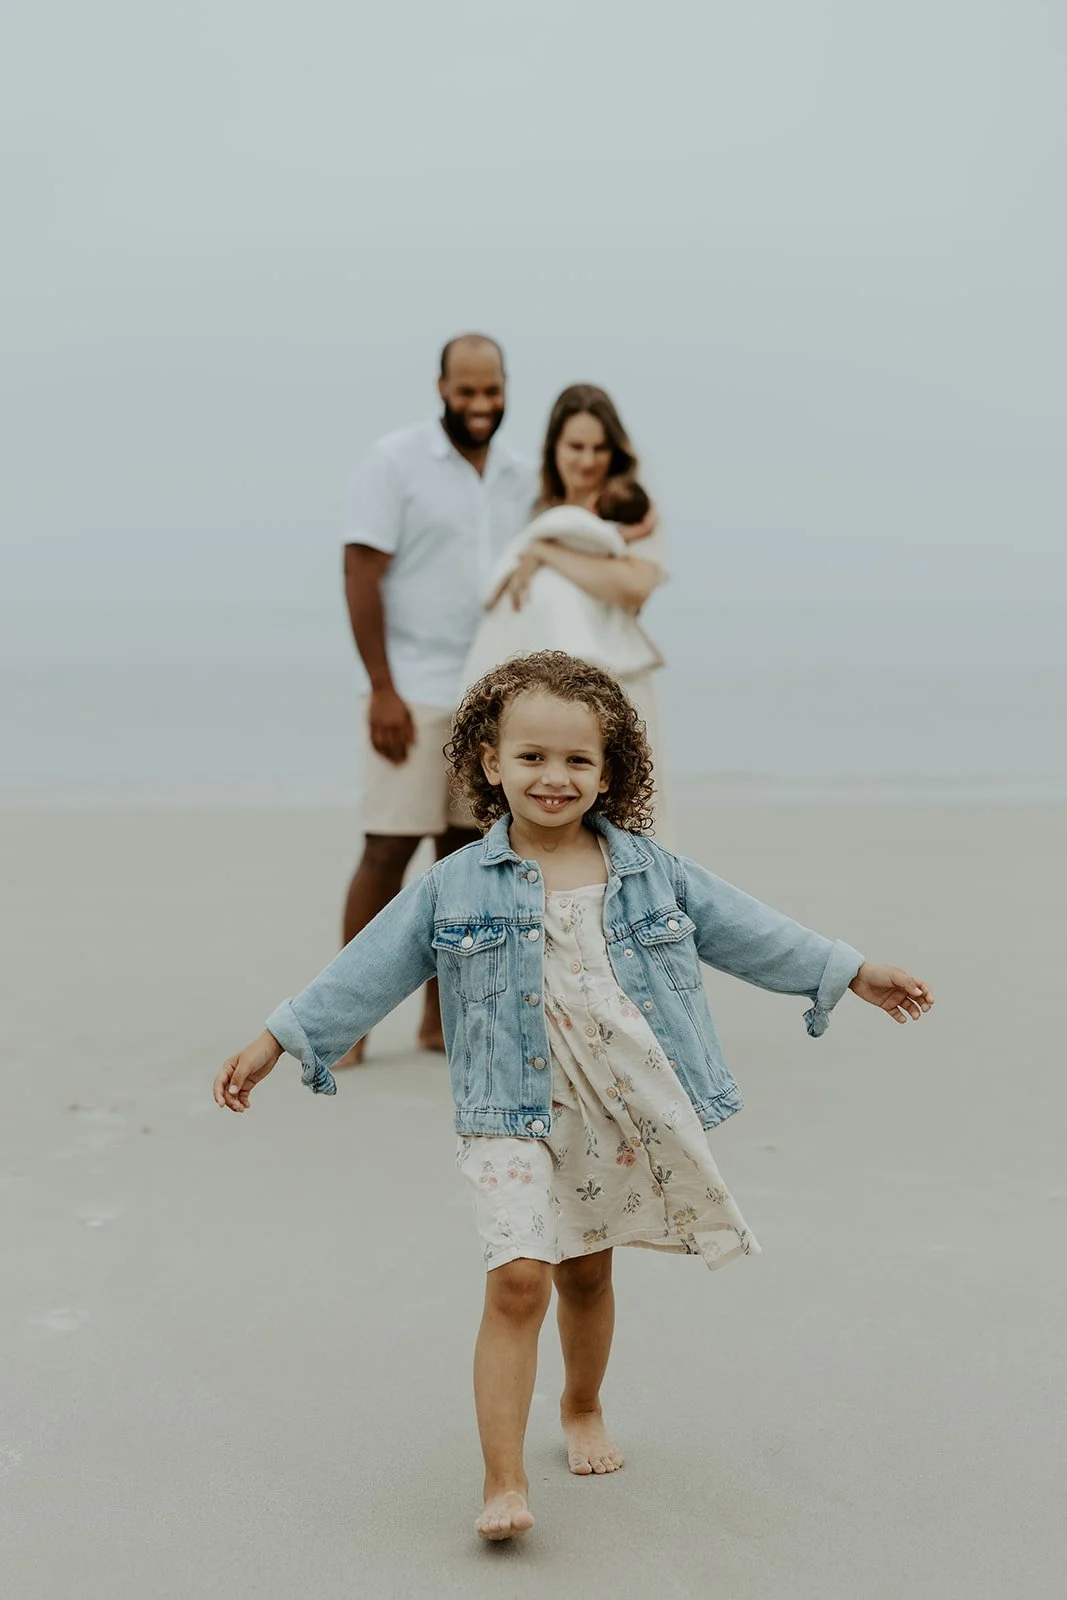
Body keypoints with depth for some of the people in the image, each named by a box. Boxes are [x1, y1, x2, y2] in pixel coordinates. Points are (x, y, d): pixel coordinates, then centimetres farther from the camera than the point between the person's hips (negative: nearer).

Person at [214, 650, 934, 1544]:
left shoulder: (649, 872, 1)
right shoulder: (455, 888, -4)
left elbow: (746, 930, 10)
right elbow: (367, 972, -1)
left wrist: (857, 975, 14)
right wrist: (276, 1044, -4)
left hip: (623, 1118, 3)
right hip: (515, 1117, -3)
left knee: (587, 1273, 17)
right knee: (518, 1278, -16)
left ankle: (584, 1409, 45)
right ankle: (504, 1483, -11)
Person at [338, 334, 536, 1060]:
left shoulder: (522, 477, 10)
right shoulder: (396, 461, -5)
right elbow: (361, 577, -9)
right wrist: (382, 689, -14)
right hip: (415, 695, -5)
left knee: (466, 852, 6)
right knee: (389, 850, -5)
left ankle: (441, 1019, 14)